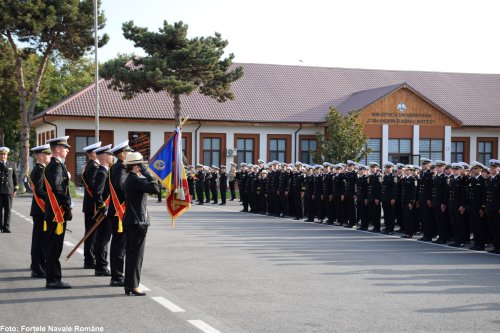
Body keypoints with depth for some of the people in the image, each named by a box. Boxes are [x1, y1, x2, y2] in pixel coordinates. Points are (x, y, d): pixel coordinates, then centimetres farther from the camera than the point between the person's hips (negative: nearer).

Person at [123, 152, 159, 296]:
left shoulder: (130, 179, 14)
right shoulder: (136, 180, -17)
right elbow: (155, 189, -26)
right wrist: (146, 172, -18)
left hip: (130, 221, 10)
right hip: (138, 222, -10)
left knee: (131, 254, 13)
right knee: (136, 254, -4)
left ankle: (129, 286, 18)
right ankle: (133, 287, -1)